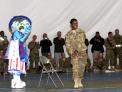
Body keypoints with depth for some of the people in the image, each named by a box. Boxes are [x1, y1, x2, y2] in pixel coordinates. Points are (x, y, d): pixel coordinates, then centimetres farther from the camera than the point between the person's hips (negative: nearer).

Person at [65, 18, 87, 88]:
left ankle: (80, 82, 14)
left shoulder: (81, 32, 10)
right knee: (75, 67, -12)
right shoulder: (69, 34, 4)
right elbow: (67, 44, 1)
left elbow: (83, 41, 12)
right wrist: (72, 51, -12)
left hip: (82, 51, 2)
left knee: (82, 67, 3)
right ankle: (76, 83, -12)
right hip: (74, 53, -2)